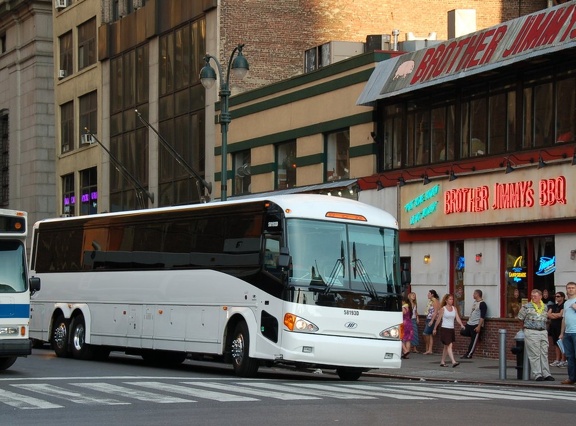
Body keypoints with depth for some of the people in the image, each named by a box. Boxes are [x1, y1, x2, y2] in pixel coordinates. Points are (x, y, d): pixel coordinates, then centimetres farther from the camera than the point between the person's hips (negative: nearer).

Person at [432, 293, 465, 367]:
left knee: (446, 347, 13)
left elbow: (457, 318, -2)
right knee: (449, 346, -12)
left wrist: (461, 325, -19)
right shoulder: (443, 309, -6)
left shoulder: (454, 309, 7)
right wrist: (435, 328, 5)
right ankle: (453, 362, -19)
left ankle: (442, 362, 23)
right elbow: (438, 319, 0)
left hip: (451, 329, 6)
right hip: (445, 329, -6)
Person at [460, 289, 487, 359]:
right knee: (463, 332, 7)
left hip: (476, 325, -10)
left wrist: (479, 326, -24)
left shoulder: (482, 304, -14)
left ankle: (468, 355, 2)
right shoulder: (475, 302, 15)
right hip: (469, 324, 10)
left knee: (473, 341, -3)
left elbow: (482, 317, -19)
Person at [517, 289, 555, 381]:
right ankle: (537, 375, -3)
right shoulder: (526, 307, -1)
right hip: (531, 332, -4)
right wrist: (525, 327, 12)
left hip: (543, 331, 4)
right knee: (534, 354, -5)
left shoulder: (545, 307, 12)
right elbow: (521, 319, 7)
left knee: (544, 354, 5)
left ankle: (546, 374, 9)